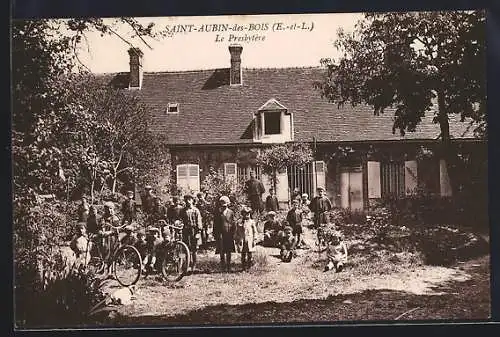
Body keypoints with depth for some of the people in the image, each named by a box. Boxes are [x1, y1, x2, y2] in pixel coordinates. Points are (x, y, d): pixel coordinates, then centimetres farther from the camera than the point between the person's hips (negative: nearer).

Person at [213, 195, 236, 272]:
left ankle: (228, 267, 13)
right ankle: (223, 267, 4)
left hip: (229, 234, 1)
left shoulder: (231, 212, 9)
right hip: (220, 234, -1)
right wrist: (215, 234, 1)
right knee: (222, 252, -2)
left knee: (229, 252, 6)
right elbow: (215, 224, 6)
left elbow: (233, 224, 9)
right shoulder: (217, 212, 6)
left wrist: (233, 234, 1)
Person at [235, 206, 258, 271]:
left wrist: (255, 240, 0)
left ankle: (249, 267, 6)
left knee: (249, 255, 0)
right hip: (241, 241, 1)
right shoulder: (239, 222, 6)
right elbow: (236, 232, 11)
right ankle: (243, 268, 8)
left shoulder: (252, 222, 5)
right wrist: (236, 240, 7)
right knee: (243, 255, 3)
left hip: (249, 241, -1)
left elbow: (255, 232, 6)